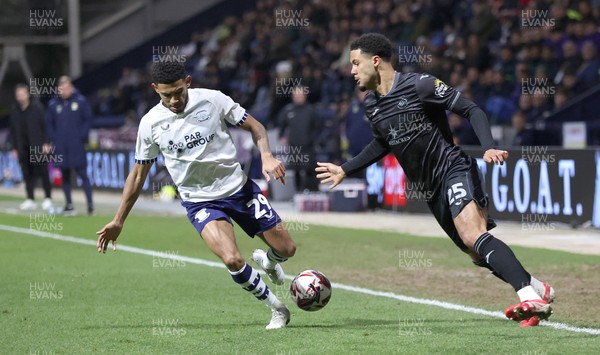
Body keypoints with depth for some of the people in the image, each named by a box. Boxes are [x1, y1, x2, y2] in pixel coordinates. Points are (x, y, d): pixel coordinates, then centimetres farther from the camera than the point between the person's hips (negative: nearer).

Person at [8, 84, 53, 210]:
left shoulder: (37, 108, -2)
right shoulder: (15, 112, 9)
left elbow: (45, 126, -2)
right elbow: (13, 131, 13)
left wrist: (46, 143, -8)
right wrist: (14, 148, 9)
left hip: (38, 147, -4)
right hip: (23, 149, 4)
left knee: (43, 172, -2)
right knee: (27, 174, 3)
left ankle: (48, 198, 5)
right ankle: (30, 199, 7)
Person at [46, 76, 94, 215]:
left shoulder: (80, 101, -1)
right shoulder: (53, 104, 6)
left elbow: (88, 120, 2)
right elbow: (49, 123, 13)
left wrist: (82, 136, -6)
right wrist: (54, 138, 1)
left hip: (76, 146, -3)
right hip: (61, 147, 3)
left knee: (82, 173, -6)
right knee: (65, 176, 6)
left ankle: (90, 203, -3)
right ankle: (69, 205, 12)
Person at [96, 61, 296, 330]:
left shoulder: (212, 100, -11)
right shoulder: (150, 123, -8)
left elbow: (254, 126, 1)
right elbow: (138, 174, 4)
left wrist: (266, 157, -18)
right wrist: (118, 222, 5)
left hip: (239, 188, 1)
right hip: (200, 202, -1)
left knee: (286, 249, 4)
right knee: (232, 260, -25)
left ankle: (267, 261, 43)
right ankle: (276, 308, -1)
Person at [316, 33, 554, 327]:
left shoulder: (419, 85, -13)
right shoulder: (370, 104, 8)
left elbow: (471, 110, -11)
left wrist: (489, 148, -25)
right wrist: (345, 170, 30)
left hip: (454, 170, -7)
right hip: (431, 190, 7)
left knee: (473, 236, -29)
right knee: (479, 254, 4)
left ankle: (530, 298, -38)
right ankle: (539, 290, 20)